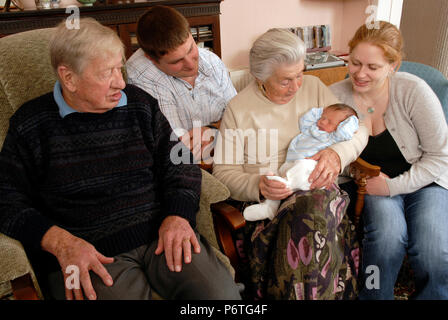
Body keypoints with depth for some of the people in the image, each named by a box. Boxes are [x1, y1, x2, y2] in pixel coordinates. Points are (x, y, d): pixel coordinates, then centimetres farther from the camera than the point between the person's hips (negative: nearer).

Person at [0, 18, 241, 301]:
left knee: (223, 294, -18)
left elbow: (180, 164, 12)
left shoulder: (140, 103, 12)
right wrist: (60, 242, -12)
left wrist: (178, 214, -6)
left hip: (162, 235, 3)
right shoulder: (30, 125, 5)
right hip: (89, 255, -2)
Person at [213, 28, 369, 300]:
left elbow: (357, 128, 9)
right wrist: (257, 186, -23)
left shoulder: (313, 87, 10)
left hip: (316, 189, 2)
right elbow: (224, 171, -1)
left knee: (313, 208, -34)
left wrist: (337, 154, -14)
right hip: (264, 202, -2)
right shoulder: (238, 109, 2)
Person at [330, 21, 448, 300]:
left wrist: (393, 186, -17)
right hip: (372, 184, 1)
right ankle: (373, 296, -6)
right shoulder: (336, 96, -9)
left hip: (424, 181, 0)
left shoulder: (413, 91, -14)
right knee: (388, 230, -31)